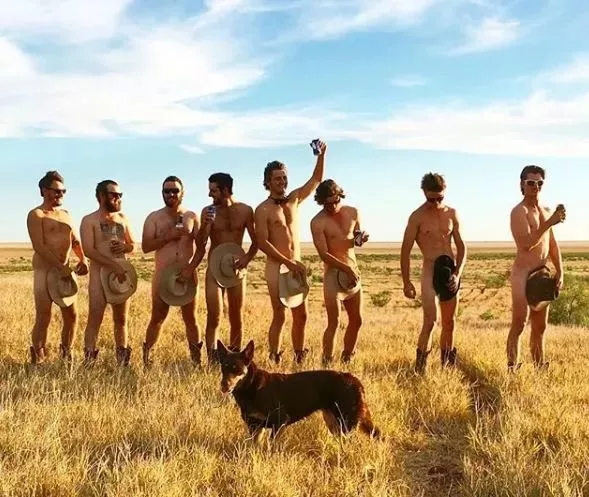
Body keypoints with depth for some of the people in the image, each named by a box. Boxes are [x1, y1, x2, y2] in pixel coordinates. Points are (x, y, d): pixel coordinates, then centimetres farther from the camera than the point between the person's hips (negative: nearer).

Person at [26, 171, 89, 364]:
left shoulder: (65, 214, 16)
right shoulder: (36, 215, -6)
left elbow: (75, 241, 18)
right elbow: (39, 246, -15)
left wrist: (82, 259, -1)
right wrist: (60, 267, -20)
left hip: (65, 271, 7)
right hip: (44, 271, -7)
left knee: (72, 315, 9)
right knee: (43, 318, -6)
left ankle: (66, 354, 23)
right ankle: (38, 360, 3)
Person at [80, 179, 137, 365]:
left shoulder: (122, 218, 15)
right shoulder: (89, 221, -3)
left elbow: (133, 246, 20)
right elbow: (89, 250, -14)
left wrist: (125, 247, -5)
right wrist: (114, 266, -22)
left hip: (123, 273, 5)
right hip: (100, 273, -5)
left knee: (121, 319, 9)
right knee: (95, 319, -9)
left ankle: (123, 361, 17)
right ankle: (89, 360, -6)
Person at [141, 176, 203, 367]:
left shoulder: (192, 217, 7)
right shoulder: (154, 218, 2)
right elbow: (145, 247, -6)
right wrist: (168, 236, -15)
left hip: (187, 274, 1)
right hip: (163, 275, -1)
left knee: (190, 318, 8)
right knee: (157, 318, 4)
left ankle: (196, 358, 16)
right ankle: (147, 355, 15)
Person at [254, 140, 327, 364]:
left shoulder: (294, 199, 11)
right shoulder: (263, 209, -6)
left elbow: (316, 180, 17)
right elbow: (263, 243, -12)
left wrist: (321, 156, 2)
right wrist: (289, 263, -16)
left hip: (296, 265, 6)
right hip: (276, 267, -6)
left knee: (301, 316, 7)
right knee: (280, 316, -6)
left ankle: (299, 357, 17)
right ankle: (274, 359, 3)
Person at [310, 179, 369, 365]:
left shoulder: (353, 213, 5)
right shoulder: (318, 222, -11)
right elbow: (324, 254, -14)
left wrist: (361, 238, -3)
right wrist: (346, 269, -19)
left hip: (353, 272, 6)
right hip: (333, 273, -6)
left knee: (356, 320, 9)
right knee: (334, 322, -11)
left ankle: (346, 359, 25)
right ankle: (326, 363, -5)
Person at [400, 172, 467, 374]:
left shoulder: (452, 213, 5)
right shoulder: (417, 217, -8)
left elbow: (461, 246, 9)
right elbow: (405, 251, -5)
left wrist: (458, 273, -5)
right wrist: (406, 282, -6)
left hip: (451, 269, 5)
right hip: (430, 270, -5)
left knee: (449, 322, 12)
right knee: (430, 321, -15)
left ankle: (447, 364, 25)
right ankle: (420, 368, -8)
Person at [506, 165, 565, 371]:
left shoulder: (546, 211, 14)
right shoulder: (519, 211, -10)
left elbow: (553, 245, 18)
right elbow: (526, 244, -23)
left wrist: (560, 272, 9)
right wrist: (550, 223, -25)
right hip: (523, 274, -8)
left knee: (540, 326, 12)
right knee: (519, 324, -10)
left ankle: (539, 366, 20)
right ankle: (512, 368, -7)